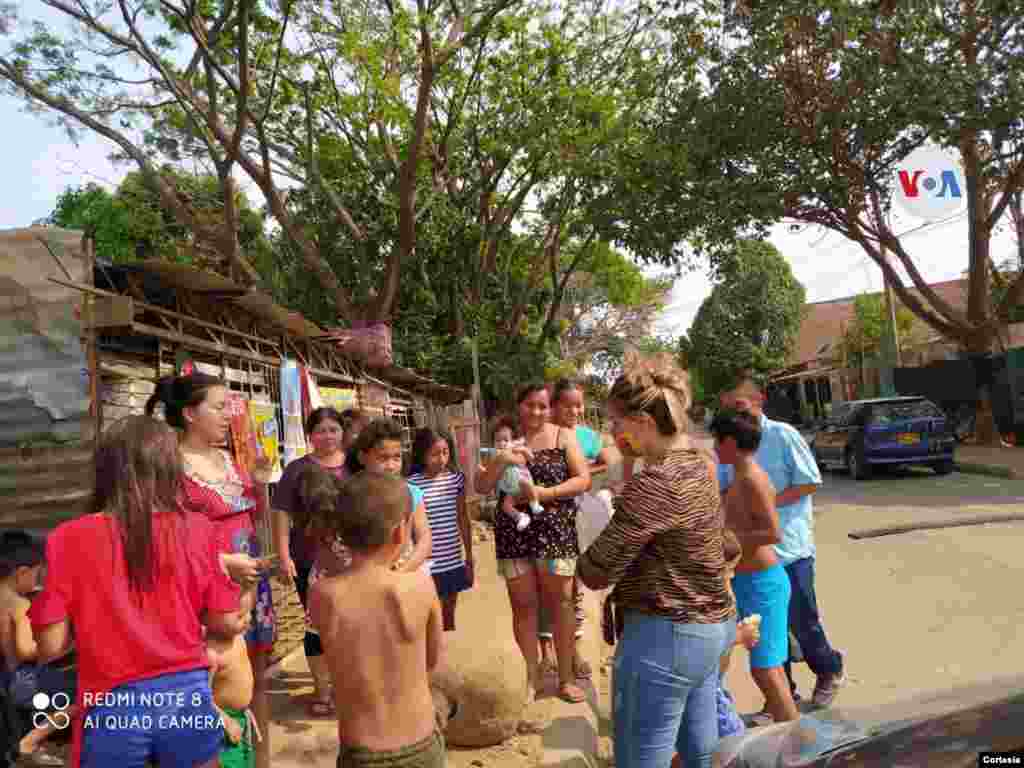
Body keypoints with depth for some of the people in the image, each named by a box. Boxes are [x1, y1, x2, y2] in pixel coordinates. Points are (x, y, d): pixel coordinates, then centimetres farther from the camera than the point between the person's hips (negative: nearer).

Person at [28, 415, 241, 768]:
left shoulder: (69, 539, -10)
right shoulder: (197, 530, -9)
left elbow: (51, 646, -6)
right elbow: (224, 622, -2)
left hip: (111, 707, 0)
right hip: (188, 698, 1)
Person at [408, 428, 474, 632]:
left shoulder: (456, 478, 1)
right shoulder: (412, 483, -12)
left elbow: (463, 520, 9)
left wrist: (469, 558, 12)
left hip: (453, 563, 4)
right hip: (426, 565, -4)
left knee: (449, 619, 18)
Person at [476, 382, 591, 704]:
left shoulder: (563, 436, 0)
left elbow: (583, 479, -4)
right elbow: (482, 487, -1)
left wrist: (546, 493, -17)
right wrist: (501, 459, -19)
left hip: (555, 530, -1)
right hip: (513, 532, 2)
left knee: (560, 603, 7)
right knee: (522, 605, 9)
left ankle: (566, 676, 22)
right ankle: (532, 674, 25)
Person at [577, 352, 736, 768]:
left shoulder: (654, 483, -25)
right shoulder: (700, 464, 3)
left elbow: (595, 572, -21)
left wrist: (580, 559, 1)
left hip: (665, 637, -10)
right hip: (710, 626, 10)